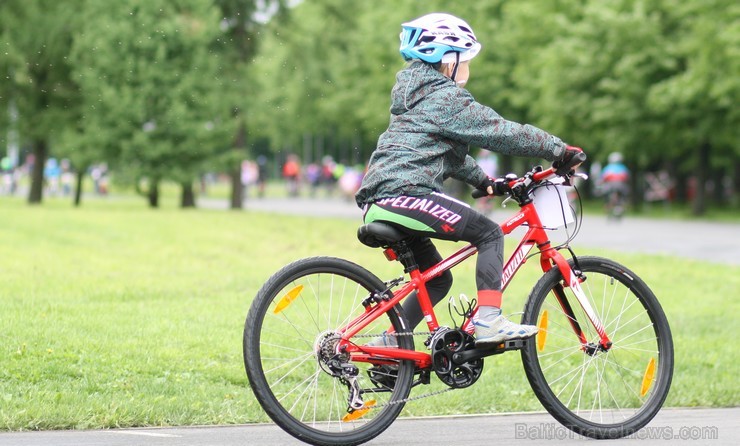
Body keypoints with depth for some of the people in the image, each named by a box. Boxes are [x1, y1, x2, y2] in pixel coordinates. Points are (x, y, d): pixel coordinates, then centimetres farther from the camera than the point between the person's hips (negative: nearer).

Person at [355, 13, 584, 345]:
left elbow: (450, 152, 34)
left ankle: (388, 344, 13)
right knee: (490, 234, -7)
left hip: (377, 201, 10)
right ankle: (488, 322, -14)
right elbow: (504, 133, -7)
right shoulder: (448, 99, -5)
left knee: (437, 280, 18)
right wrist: (560, 150, 0)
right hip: (405, 195, -10)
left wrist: (484, 182, 30)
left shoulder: (418, 97, 26)